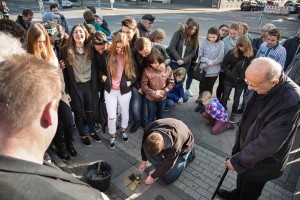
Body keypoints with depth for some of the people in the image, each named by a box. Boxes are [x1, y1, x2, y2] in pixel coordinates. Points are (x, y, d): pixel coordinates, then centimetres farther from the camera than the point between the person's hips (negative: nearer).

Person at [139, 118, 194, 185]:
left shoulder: (174, 147, -44)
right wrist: (144, 160, -1)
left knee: (168, 179, -4)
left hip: (184, 144, -4)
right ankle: (159, 169, 3)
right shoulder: (149, 129, -32)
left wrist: (152, 176, -13)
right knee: (147, 150, -24)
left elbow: (167, 165, -24)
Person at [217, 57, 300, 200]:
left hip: (262, 161, -6)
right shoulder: (263, 84, -14)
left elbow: (268, 142, -30)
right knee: (242, 179, 32)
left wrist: (237, 160, -20)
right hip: (247, 146, 6)